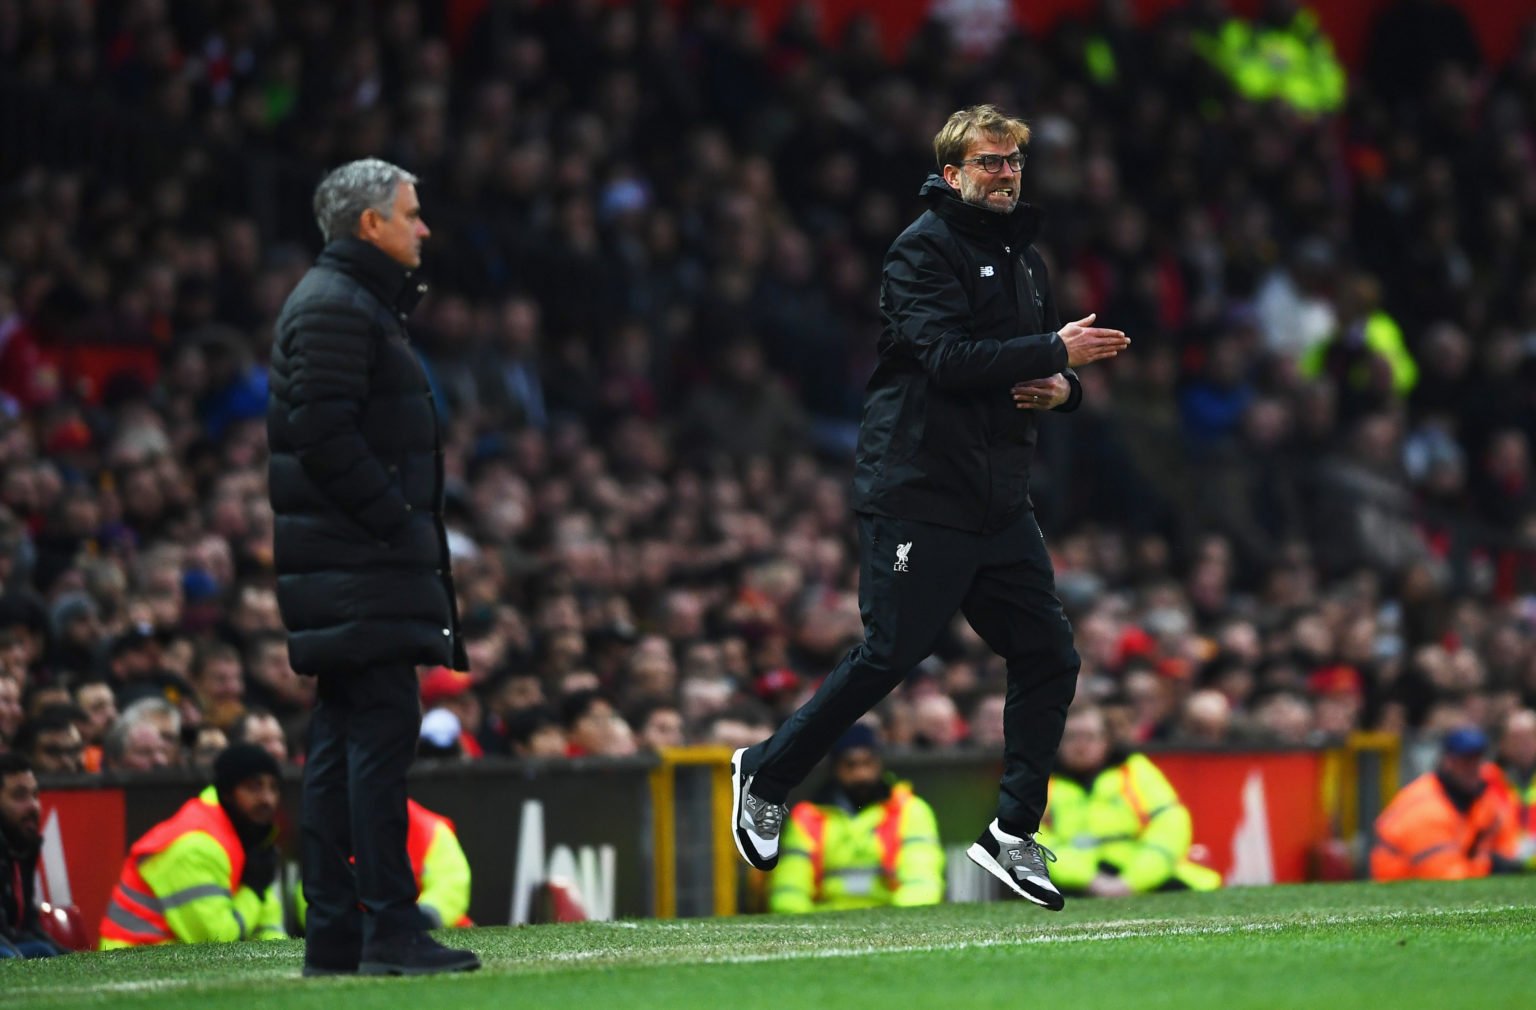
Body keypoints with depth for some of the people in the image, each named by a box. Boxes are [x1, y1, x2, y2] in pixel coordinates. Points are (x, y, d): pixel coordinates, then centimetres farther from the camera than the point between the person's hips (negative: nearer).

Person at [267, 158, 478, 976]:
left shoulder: (357, 303, 22)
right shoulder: (333, 308, -11)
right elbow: (323, 434, -20)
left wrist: (409, 526, 16)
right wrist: (398, 521, -18)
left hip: (357, 563, 11)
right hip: (357, 569, -11)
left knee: (342, 742, 9)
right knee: (382, 730, -13)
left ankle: (334, 935, 11)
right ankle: (390, 930, -16)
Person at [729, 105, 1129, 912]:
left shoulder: (1022, 255, 18)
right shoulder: (924, 249, -8)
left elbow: (1040, 365, 24)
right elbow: (948, 358, -22)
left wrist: (1061, 387, 1)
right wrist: (1054, 351, -23)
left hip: (999, 502, 8)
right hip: (918, 492, -8)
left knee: (1048, 657, 0)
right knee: (886, 658, -7)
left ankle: (1013, 831, 8)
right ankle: (767, 776, 13)